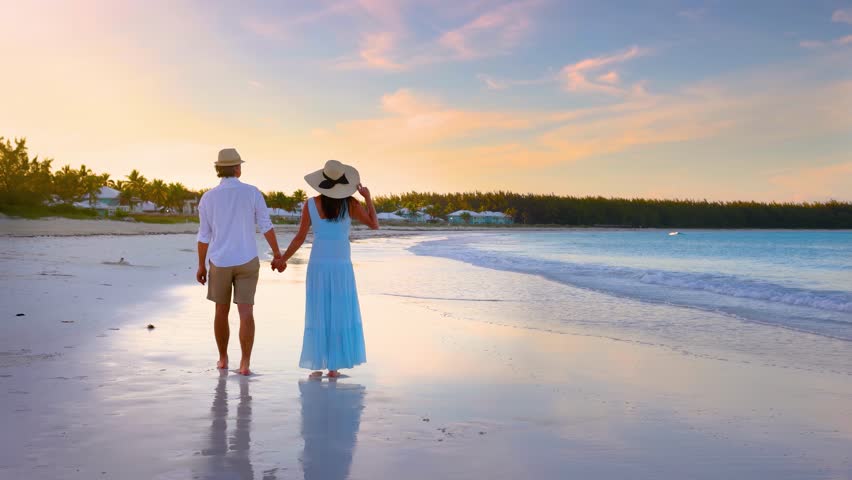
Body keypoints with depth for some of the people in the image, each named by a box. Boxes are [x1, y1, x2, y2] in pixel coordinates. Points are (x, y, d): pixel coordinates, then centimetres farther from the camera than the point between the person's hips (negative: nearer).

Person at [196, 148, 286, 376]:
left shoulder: (207, 198, -5)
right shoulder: (253, 192, -7)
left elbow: (204, 236, -1)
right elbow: (266, 226, -6)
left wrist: (201, 266, 9)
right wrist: (277, 255, 2)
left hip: (219, 262, 1)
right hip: (246, 261, -1)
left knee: (221, 311, 17)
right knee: (246, 313, -2)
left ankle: (223, 359, 26)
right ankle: (245, 364, -10)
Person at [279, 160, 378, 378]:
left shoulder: (310, 204, -5)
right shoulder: (350, 204, -7)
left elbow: (300, 238, -2)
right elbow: (374, 224, 3)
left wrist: (283, 259, 11)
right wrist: (368, 197, 12)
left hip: (318, 266, 1)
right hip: (341, 267, -1)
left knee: (318, 317, 7)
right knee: (340, 316, 9)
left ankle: (317, 366, 6)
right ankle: (333, 367, 8)